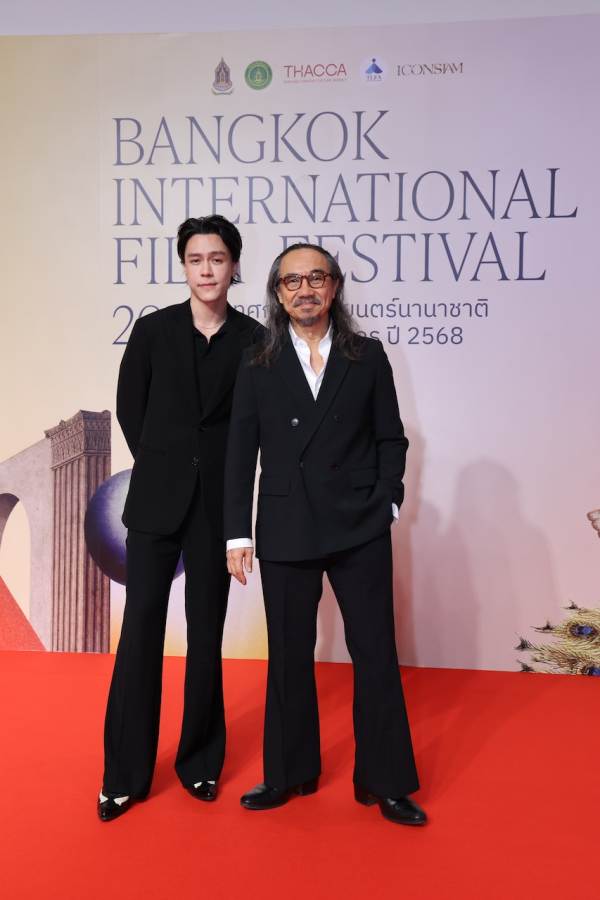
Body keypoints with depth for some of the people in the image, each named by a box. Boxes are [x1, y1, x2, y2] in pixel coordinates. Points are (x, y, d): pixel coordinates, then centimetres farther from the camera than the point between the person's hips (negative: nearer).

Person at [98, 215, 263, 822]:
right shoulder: (153, 330, 2)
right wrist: (161, 464, 7)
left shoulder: (252, 339, -1)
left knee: (206, 633, 9)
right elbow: (129, 409, 8)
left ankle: (200, 761, 27)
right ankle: (125, 774, 18)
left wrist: (223, 471, 2)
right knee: (141, 626, 3)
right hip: (157, 499, 1)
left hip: (217, 503, 0)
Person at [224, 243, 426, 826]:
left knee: (376, 653, 6)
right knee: (289, 657, 12)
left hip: (360, 532, 0)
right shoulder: (257, 363, 4)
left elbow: (391, 439, 7)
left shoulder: (368, 357, 4)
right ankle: (289, 774, 31)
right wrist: (238, 534, -2)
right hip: (285, 534, 1)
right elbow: (240, 453, 2)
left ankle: (385, 782, 24)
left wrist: (385, 503, -4)